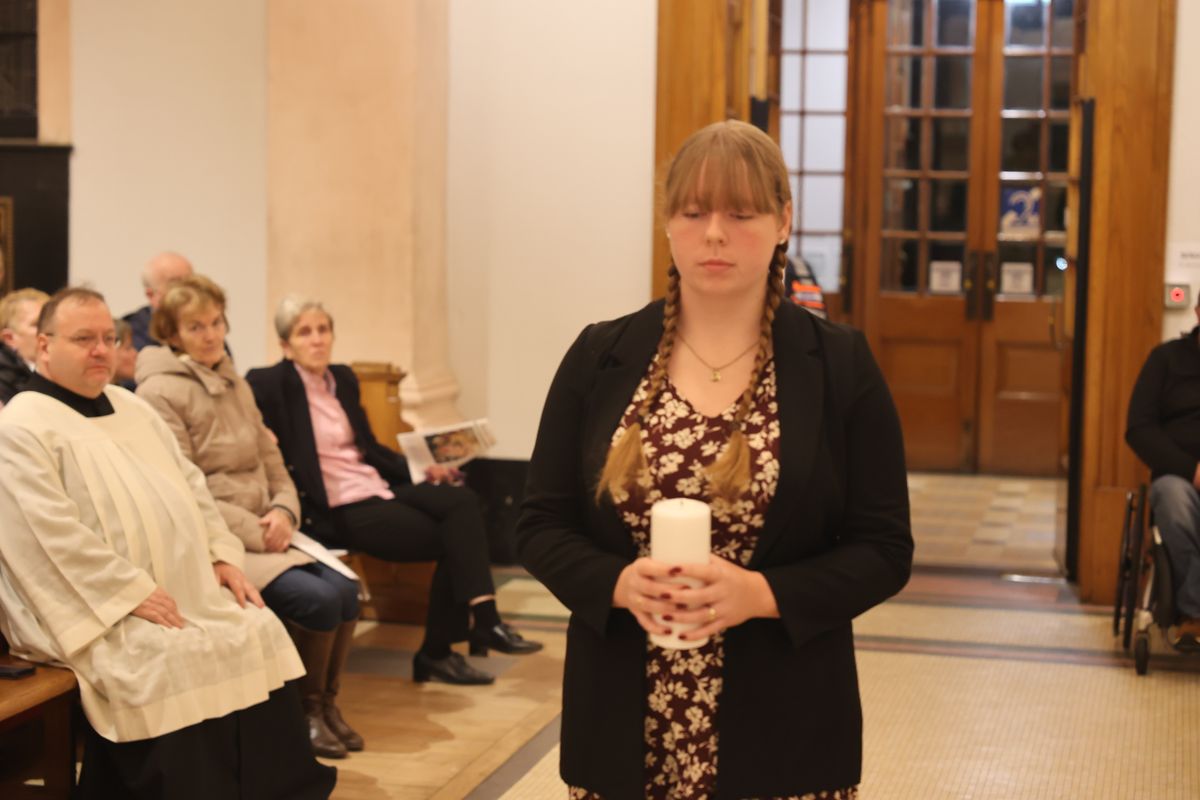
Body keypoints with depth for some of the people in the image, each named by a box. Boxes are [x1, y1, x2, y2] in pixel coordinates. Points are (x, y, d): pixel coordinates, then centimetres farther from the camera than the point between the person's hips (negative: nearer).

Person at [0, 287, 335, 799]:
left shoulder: (129, 407, 18)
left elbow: (189, 485, 20)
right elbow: (52, 536, -19)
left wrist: (222, 555, 5)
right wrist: (131, 592, -22)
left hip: (188, 592, 8)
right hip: (99, 610, -8)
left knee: (260, 633, -9)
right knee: (173, 663, -30)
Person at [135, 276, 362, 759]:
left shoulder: (234, 384, 17)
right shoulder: (160, 392, -9)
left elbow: (272, 462, 19)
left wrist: (283, 511, -3)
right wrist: (256, 532, -14)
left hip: (265, 533, 7)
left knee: (345, 590, -15)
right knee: (318, 599, -23)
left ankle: (327, 702, 5)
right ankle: (306, 710, -1)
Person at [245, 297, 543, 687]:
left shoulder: (343, 378, 17)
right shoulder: (269, 385, -5)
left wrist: (420, 468, 8)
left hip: (377, 487, 7)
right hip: (337, 508, -7)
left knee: (460, 500, -20)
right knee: (450, 540, -19)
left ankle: (484, 621, -24)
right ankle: (436, 653, -10)